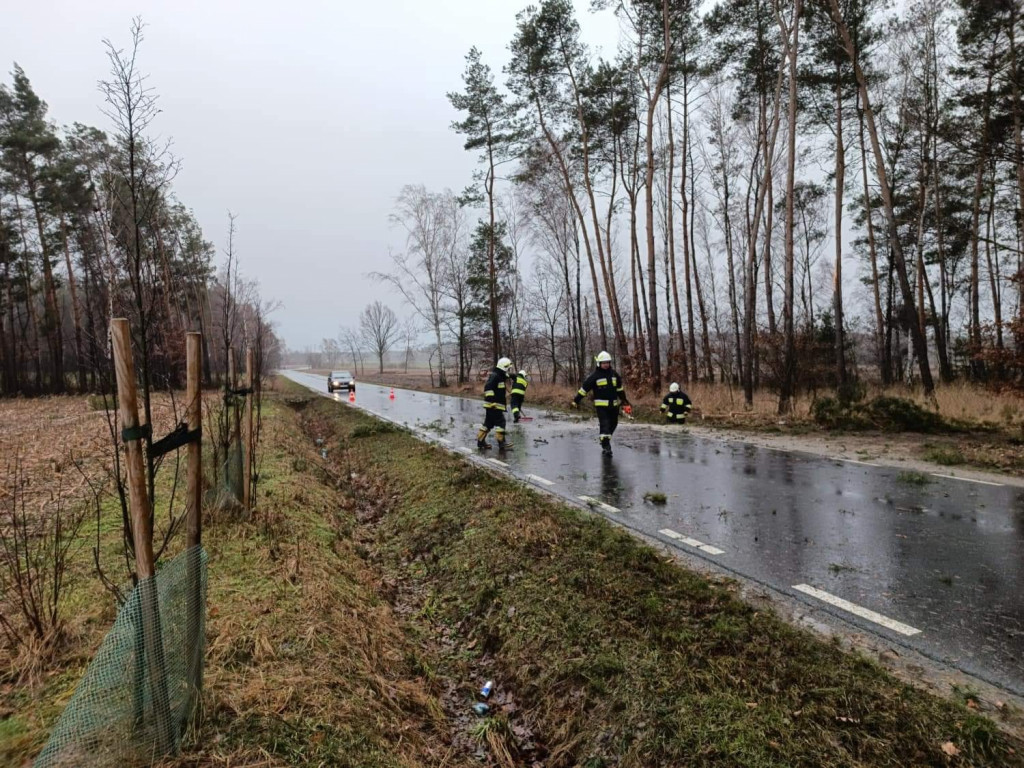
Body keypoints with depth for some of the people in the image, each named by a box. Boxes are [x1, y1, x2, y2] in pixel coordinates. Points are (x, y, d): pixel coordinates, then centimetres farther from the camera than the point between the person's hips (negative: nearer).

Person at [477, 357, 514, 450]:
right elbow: (488, 388, -23)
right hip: (493, 405, -10)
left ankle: (481, 441, 18)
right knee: (500, 422, -9)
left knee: (488, 423, 13)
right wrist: (491, 400, -26)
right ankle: (502, 443, -7)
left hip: (497, 405, 10)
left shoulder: (500, 376, 19)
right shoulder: (495, 376, -14)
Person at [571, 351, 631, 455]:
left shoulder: (614, 373, 8)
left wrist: (625, 402, 20)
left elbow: (620, 389, 19)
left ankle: (605, 441, 35)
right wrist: (576, 401, -5)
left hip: (614, 404, 6)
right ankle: (606, 446, -14)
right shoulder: (595, 376, -8)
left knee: (613, 424, 14)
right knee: (605, 424, -14)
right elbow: (584, 388, -5)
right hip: (601, 405, -5)